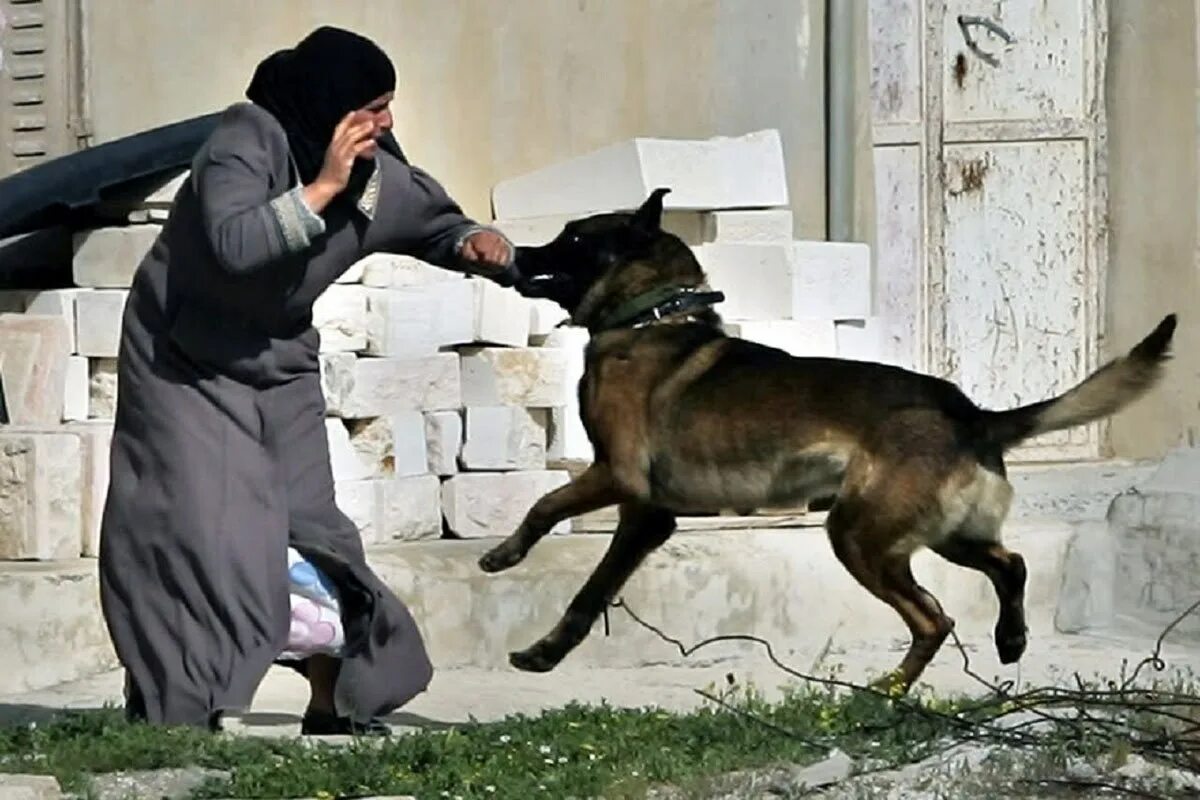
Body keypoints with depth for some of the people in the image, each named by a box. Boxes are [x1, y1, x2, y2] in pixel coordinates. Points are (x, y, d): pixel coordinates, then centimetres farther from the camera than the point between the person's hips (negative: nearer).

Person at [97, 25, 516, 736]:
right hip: (186, 360, -5)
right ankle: (165, 705, -7)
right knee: (197, 528, -14)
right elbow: (232, 245, -39)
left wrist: (480, 245, -14)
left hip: (278, 363, 5)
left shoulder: (383, 179, -8)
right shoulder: (248, 142, -24)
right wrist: (322, 188, -38)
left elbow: (439, 226, 8)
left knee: (308, 526, 2)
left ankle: (335, 702, 12)